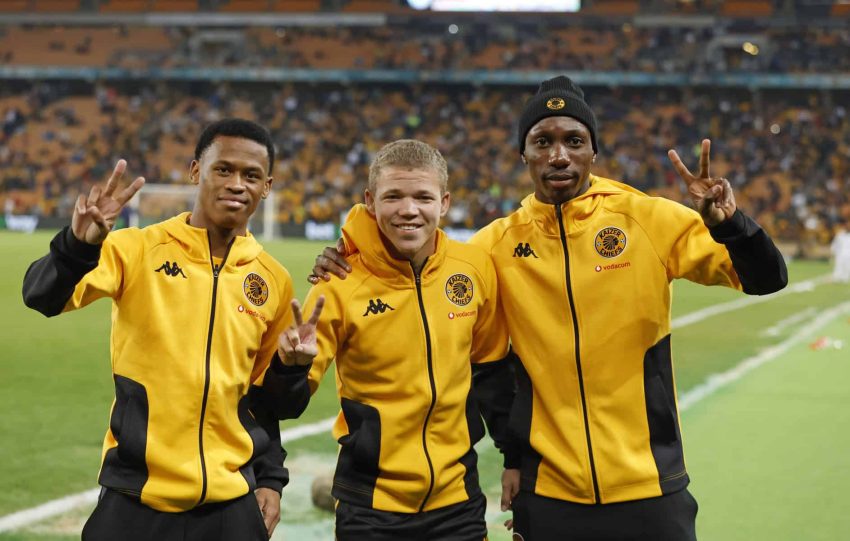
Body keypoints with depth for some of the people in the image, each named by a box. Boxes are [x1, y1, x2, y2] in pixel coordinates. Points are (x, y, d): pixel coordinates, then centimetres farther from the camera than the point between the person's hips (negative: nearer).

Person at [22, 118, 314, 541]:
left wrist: (270, 480, 8)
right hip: (135, 496, -2)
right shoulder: (139, 250, -4)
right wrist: (80, 244, -35)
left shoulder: (273, 281, 6)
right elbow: (43, 298, -17)